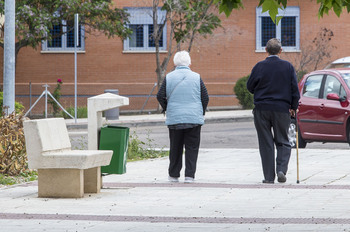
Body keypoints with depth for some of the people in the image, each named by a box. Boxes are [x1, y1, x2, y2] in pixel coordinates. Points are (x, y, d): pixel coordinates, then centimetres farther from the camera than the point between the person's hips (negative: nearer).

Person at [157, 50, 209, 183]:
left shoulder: (169, 77, 1)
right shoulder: (196, 77, 0)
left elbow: (160, 96, 0)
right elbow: (205, 97, 0)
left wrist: (166, 109, 16)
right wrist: (201, 112, 15)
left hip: (174, 118, 1)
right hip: (194, 118, -1)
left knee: (175, 148, 10)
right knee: (192, 148, 3)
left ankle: (174, 175, 16)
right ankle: (189, 175, -4)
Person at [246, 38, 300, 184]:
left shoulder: (259, 67, -5)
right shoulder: (288, 67, -3)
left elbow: (250, 87, 3)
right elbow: (295, 89, -1)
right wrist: (293, 107, 10)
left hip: (262, 109, 0)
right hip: (282, 109, 0)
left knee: (266, 144, 5)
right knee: (282, 142, 11)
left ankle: (269, 176, 5)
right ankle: (281, 169, -9)